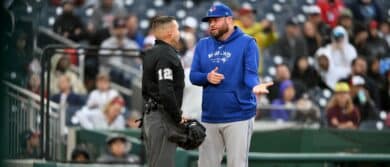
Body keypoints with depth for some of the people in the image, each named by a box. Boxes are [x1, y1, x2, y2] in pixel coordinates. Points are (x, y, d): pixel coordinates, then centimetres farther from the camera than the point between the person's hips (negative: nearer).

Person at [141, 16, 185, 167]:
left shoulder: (150, 54, 15)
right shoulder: (166, 55, -15)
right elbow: (166, 93, -24)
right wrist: (178, 118, -13)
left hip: (149, 115, 10)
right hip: (163, 118, -10)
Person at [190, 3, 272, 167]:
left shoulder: (247, 43, -3)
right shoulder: (202, 45, 12)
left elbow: (250, 73, -14)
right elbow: (193, 76, 8)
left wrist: (254, 86, -36)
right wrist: (207, 77, -14)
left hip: (238, 116, -5)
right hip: (209, 117, 5)